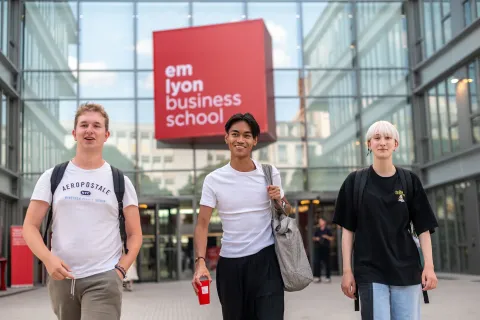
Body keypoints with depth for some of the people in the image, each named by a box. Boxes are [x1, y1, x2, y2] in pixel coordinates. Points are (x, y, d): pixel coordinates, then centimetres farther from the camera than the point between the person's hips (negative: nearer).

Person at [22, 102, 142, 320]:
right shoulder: (52, 177, 6)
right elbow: (30, 226, 3)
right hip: (61, 276, 2)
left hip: (104, 279, -2)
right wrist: (48, 258, -14)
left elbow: (134, 234, 6)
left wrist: (121, 269, -9)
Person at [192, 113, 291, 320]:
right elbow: (202, 224, -5)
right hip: (229, 263, 1)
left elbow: (287, 214, 13)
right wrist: (200, 262, -19)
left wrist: (279, 201, -10)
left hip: (265, 260, -1)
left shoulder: (270, 173, 2)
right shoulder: (213, 180, -2)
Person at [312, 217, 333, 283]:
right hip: (318, 248, 2)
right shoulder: (317, 230, 10)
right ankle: (317, 277, 2)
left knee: (327, 263, 0)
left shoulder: (328, 230, 1)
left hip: (326, 248, -2)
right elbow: (314, 237, 17)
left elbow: (331, 238, 1)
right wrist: (316, 239, -4)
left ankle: (327, 277, 8)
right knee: (316, 262, -4)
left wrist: (326, 237, -16)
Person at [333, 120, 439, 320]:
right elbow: (347, 229, 2)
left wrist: (429, 266, -5)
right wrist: (347, 270, -3)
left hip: (406, 270, 2)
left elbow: (423, 227, 4)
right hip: (370, 271, -1)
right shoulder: (355, 181, 2)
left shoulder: (409, 181, 5)